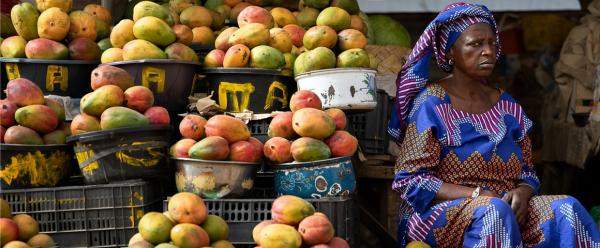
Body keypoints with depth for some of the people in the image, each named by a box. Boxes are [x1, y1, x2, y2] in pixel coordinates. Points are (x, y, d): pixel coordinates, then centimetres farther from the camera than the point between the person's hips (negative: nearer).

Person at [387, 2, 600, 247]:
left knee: (567, 209, -24)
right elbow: (410, 179, -8)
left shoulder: (508, 108, 14)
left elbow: (527, 172, 16)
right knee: (493, 212, -38)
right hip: (439, 215, -5)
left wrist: (522, 193, -10)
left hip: (505, 212, 5)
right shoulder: (431, 105, -3)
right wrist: (477, 196, -19)